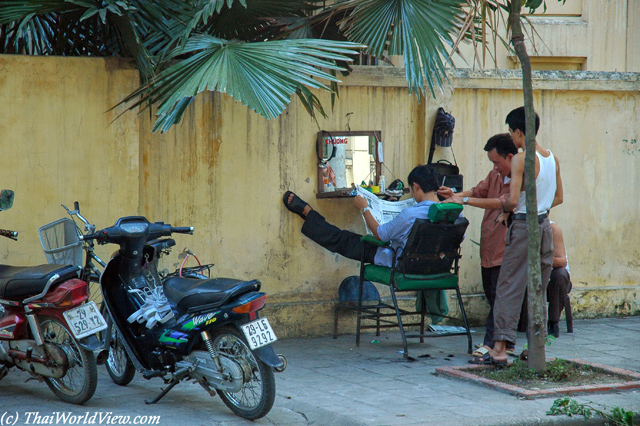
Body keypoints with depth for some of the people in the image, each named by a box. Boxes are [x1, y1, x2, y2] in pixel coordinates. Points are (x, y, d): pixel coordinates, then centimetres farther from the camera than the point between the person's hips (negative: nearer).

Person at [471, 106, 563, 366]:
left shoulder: (520, 159, -15)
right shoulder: (553, 159, 8)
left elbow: (512, 200, -21)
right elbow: (559, 197, 17)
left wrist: (505, 208, 0)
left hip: (523, 227, -7)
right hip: (545, 226, 7)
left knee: (509, 287, -6)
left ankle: (499, 349, -11)